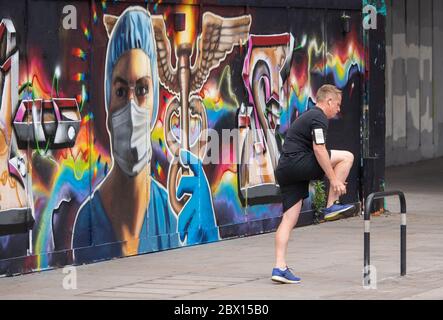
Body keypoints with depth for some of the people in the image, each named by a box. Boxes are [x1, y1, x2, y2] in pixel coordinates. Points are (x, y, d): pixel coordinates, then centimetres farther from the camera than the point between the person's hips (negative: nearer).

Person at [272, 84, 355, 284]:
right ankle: (331, 206, -2)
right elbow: (319, 150, -16)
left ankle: (280, 267, -1)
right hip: (297, 164, -10)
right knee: (346, 157, -4)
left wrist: (330, 177, 37)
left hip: (285, 170, 10)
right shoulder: (319, 118, -5)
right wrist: (334, 179, -15)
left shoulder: (309, 116, 27)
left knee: (289, 219, 5)